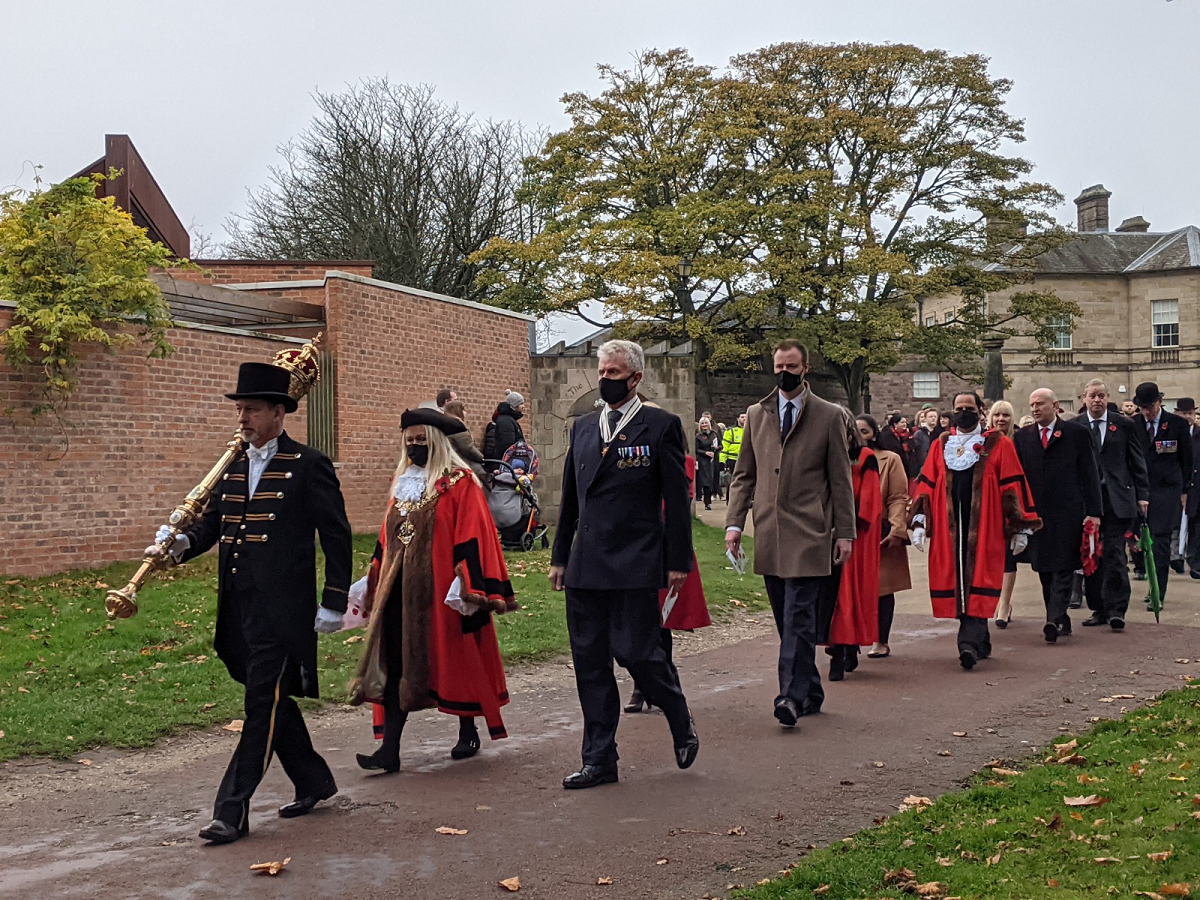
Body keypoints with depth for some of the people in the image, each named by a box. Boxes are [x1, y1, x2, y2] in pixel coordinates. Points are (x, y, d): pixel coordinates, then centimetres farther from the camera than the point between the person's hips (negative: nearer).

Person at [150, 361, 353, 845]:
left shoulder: (308, 465, -5)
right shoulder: (233, 465, 15)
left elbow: (336, 535, -5)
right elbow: (213, 521, 15)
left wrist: (334, 602, -8)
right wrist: (183, 542, -8)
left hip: (282, 607, -8)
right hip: (239, 605, 8)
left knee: (264, 704, -5)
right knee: (271, 700, 15)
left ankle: (232, 810, -2)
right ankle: (313, 781, 31)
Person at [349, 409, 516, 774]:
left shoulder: (459, 483, -6)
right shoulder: (401, 483, 14)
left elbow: (472, 537, -12)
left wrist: (465, 582, -19)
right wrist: (373, 579, 20)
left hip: (441, 588, -5)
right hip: (400, 588, 6)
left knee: (455, 658, 6)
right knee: (395, 662, -1)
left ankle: (468, 733, 25)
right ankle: (389, 748, -2)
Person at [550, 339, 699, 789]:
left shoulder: (661, 425, -1)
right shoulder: (582, 427, 14)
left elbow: (677, 498, -3)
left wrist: (678, 561, -7)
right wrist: (560, 557, 14)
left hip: (636, 564, -5)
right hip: (586, 564, 6)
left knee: (636, 652, -7)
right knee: (589, 661, 6)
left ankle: (682, 726, 22)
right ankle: (599, 760, 16)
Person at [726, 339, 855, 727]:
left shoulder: (829, 415, 4)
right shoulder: (756, 414, 14)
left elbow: (840, 479, 3)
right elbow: (744, 474, 14)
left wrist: (844, 532, -2)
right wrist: (734, 522, 3)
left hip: (808, 533, -4)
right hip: (768, 533, 4)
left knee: (798, 618, -11)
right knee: (787, 620, 10)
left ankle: (793, 695, -13)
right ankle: (811, 691, 21)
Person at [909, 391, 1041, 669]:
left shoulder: (998, 445, 4)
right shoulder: (941, 445, 13)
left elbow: (1013, 487, 1)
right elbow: (926, 485, 12)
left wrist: (1020, 527, -2)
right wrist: (919, 522, 3)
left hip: (984, 528, -3)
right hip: (949, 530, 3)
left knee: (977, 585, -10)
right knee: (957, 583, 4)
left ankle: (970, 643, -16)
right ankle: (980, 643, 16)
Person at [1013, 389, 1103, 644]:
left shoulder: (1076, 433, 3)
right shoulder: (1022, 437, 11)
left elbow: (1090, 474, 1)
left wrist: (1094, 511, -5)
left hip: (1068, 512, -4)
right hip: (1036, 514, 4)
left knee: (1063, 568, -8)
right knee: (1045, 570, 7)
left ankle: (1054, 620, -14)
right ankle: (1061, 620, 17)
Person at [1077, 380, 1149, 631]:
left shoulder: (1124, 426, 6)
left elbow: (1138, 462, 8)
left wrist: (1142, 495, 2)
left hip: (1117, 500, -1)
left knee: (1114, 553, -8)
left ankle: (1116, 610, -5)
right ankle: (1098, 609, 13)